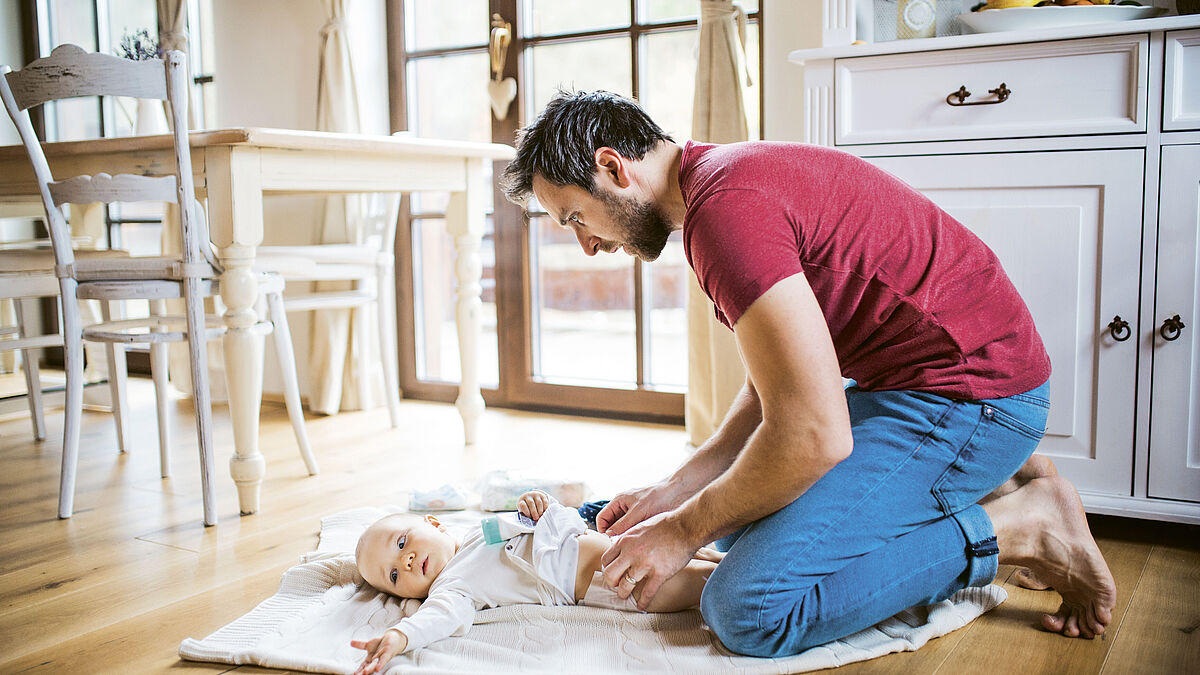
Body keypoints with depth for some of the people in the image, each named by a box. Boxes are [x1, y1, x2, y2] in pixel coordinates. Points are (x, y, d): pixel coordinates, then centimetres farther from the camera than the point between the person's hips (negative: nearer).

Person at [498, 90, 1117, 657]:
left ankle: (1022, 525, -4)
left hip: (971, 397, -11)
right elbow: (773, 390, 15)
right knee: (745, 510, 19)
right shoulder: (730, 180, 12)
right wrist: (672, 491, 6)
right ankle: (982, 483, 15)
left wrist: (684, 530, -11)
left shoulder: (725, 206, -22)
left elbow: (812, 435, -26)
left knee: (748, 609, -19)